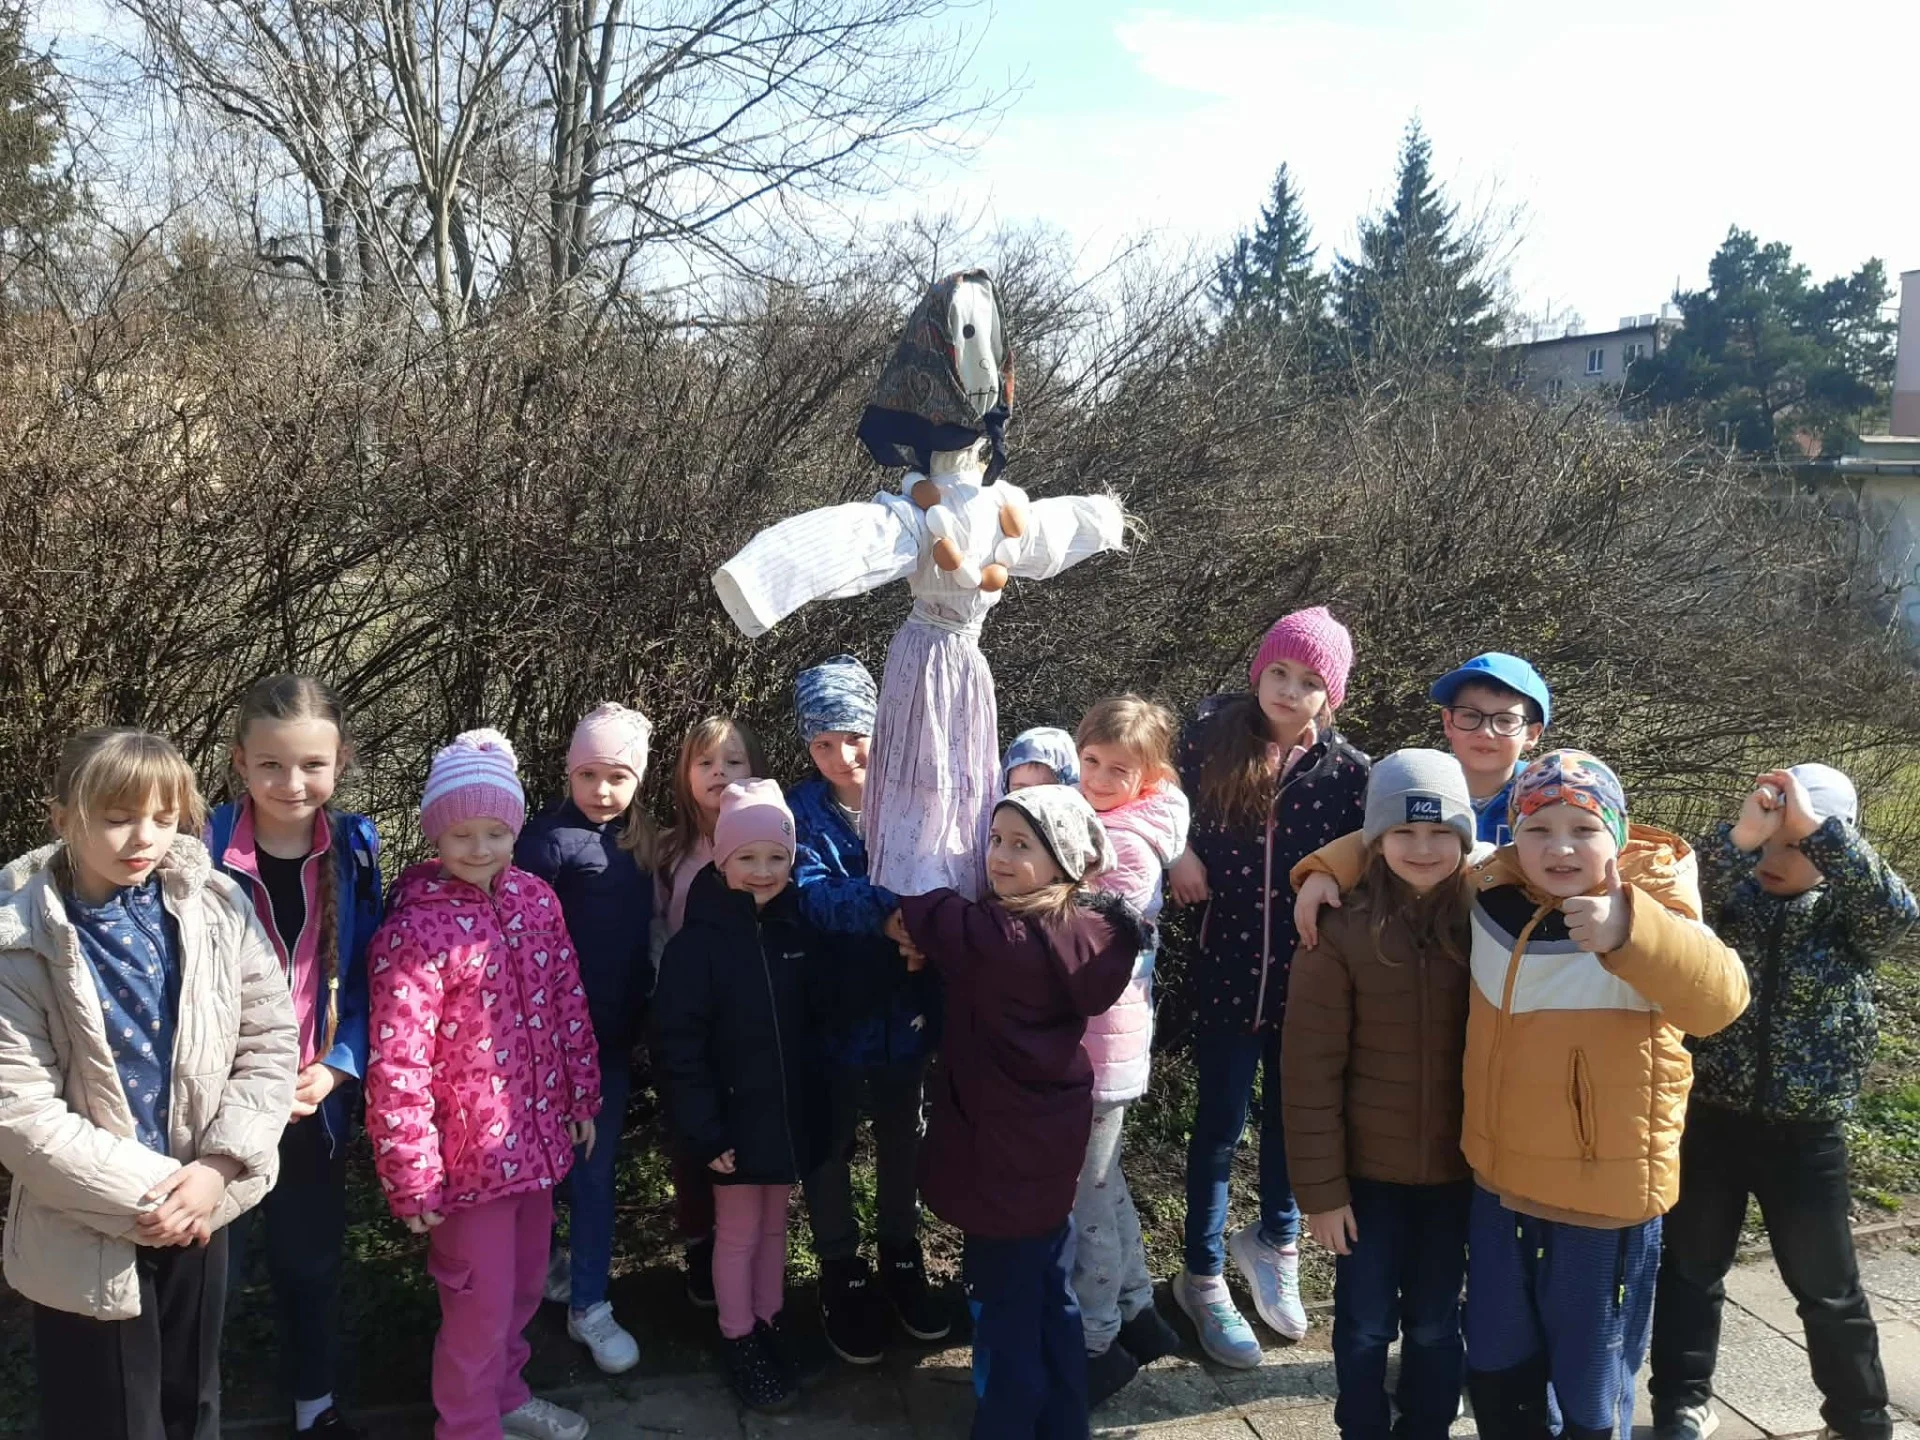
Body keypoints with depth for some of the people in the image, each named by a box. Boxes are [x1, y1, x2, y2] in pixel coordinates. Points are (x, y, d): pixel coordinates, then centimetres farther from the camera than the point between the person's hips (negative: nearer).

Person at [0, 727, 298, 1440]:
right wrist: (142, 1192, -19)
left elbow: (269, 1043, -4)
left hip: (201, 1211, 3)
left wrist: (217, 1168, -14)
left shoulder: (217, 907, -8)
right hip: (85, 1234, -3)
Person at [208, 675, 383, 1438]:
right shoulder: (204, 849, -15)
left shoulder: (354, 848, -4)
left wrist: (336, 1067, -10)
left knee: (312, 1259, 19)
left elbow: (365, 972, 1)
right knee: (210, 1264, 9)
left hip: (317, 1097, 3)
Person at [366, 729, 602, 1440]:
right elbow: (396, 1067, -20)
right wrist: (412, 1179, -18)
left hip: (536, 1135, 6)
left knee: (524, 1286, 23)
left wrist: (581, 1097, 12)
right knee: (482, 1305, 8)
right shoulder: (415, 929, -20)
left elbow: (568, 1003, 9)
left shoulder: (536, 898, -1)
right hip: (471, 1152, -6)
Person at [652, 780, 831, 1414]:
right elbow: (679, 1045, -16)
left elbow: (815, 1022, 7)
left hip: (790, 1111, 4)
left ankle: (771, 1322, 37)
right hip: (736, 1118, -4)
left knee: (774, 1224, 19)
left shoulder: (798, 929, -1)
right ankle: (739, 1340, 28)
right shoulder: (698, 941, -16)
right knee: (738, 1232, 11)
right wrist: (702, 1131, -18)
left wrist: (819, 1099, 6)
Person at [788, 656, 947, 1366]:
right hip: (832, 1010, -2)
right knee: (831, 1147, 14)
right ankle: (841, 1274, 33)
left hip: (905, 1007, 3)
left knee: (902, 1140, 19)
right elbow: (814, 899, -27)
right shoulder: (801, 811, -12)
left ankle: (902, 1259, 40)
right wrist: (895, 901, -41)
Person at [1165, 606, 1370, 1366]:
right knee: (1219, 1124, 8)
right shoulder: (1210, 738, -7)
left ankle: (1274, 1241, 43)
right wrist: (1177, 854, -11)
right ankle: (1204, 1278, 26)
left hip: (1307, 976, 1)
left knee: (1292, 1117, 18)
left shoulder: (1348, 771, -5)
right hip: (1227, 968, -1)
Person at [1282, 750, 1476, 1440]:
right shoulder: (1341, 931, -14)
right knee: (1366, 1323, 12)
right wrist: (1320, 1185, -10)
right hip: (1366, 1169, -2)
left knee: (1434, 1322, 17)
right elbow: (1311, 1069, -11)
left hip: (1455, 1168, 2)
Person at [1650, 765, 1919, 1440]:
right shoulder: (1731, 896, -3)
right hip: (1709, 1119, 1)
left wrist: (1813, 825, -30)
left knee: (1827, 1288, 13)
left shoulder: (1849, 918, -4)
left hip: (1804, 1136, -1)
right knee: (1689, 1269, 13)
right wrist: (1739, 835, -38)